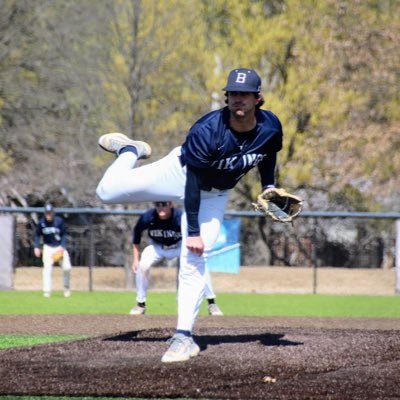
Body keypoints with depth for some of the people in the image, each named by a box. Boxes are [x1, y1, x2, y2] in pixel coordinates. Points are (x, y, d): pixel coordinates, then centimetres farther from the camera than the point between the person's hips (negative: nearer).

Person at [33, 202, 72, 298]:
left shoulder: (59, 221, -9)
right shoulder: (41, 222, -5)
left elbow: (64, 235, -4)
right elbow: (37, 235, 5)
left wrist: (62, 247, -15)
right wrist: (36, 247, -7)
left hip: (60, 247, 0)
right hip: (48, 247, 0)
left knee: (67, 267, -8)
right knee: (47, 268, -14)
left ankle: (66, 287, 17)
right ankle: (47, 291, -12)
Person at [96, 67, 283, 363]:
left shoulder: (271, 126, -20)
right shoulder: (207, 131, -35)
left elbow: (268, 153, 6)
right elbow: (192, 183, -29)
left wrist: (269, 187, -7)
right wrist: (193, 231, -29)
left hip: (214, 196, 2)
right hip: (180, 173, -2)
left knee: (194, 261, -11)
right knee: (108, 192, -5)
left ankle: (184, 337, -5)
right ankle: (130, 151, 29)